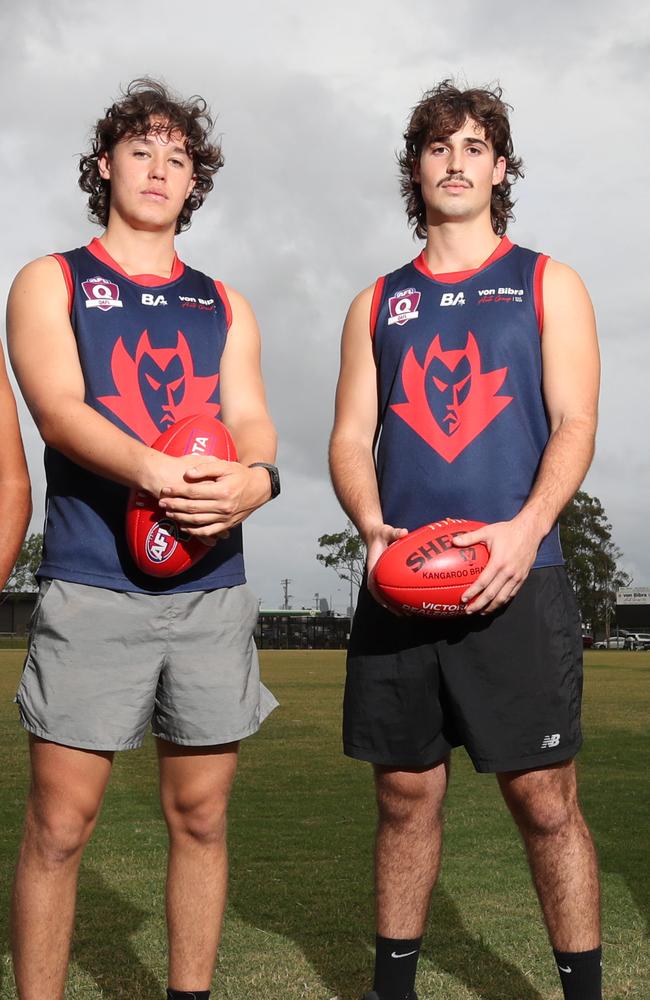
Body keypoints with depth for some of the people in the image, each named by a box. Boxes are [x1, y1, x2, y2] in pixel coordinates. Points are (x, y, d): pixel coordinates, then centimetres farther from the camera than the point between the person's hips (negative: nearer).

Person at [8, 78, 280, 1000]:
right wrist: (155, 467, -28)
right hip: (93, 586, -3)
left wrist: (256, 477, -19)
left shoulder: (224, 305, 19)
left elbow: (251, 417, 6)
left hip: (212, 588, 4)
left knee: (201, 814, 8)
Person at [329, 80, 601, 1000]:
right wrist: (372, 528, -10)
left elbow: (575, 426, 0)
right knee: (407, 794, 9)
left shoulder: (547, 285, 9)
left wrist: (527, 529, -18)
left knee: (544, 798, -3)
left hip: (516, 580, -2)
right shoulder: (378, 306, 16)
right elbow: (350, 440, 11)